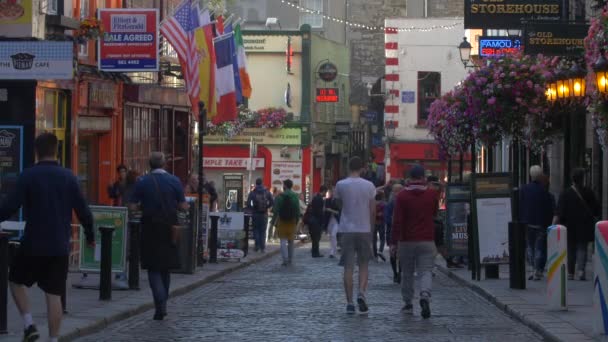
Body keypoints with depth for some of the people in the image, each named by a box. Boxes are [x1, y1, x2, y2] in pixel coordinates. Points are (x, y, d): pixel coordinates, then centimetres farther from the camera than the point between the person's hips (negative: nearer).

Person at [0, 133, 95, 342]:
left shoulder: (28, 176, -9)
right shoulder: (68, 177, 1)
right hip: (60, 246, 3)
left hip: (33, 245, -2)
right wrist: (90, 236, 18)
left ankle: (29, 324, 3)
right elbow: (83, 212, 3)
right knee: (54, 295, 5)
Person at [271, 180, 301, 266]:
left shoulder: (280, 196, -9)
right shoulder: (295, 196, 0)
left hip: (282, 221, -3)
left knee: (283, 240, 0)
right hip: (292, 221, 3)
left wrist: (273, 221, -1)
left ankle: (285, 258, -13)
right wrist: (297, 221, 10)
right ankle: (290, 259, 18)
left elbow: (275, 211, -9)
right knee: (291, 241, 14)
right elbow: (298, 210, 1)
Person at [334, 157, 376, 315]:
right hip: (364, 229, 0)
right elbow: (373, 210, 1)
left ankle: (350, 302, 0)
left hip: (346, 230, 0)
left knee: (348, 267, 3)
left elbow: (339, 204, 10)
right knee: (363, 265, 11)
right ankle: (362, 292, -12)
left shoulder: (341, 185, -3)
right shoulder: (369, 185, -3)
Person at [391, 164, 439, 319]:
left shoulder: (402, 196, -5)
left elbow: (397, 221, -9)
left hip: (407, 241, 0)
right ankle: (425, 296, -27)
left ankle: (408, 303, 17)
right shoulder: (432, 194, 1)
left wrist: (393, 242, -6)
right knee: (426, 271, -2)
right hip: (427, 242, 0)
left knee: (407, 274, 12)